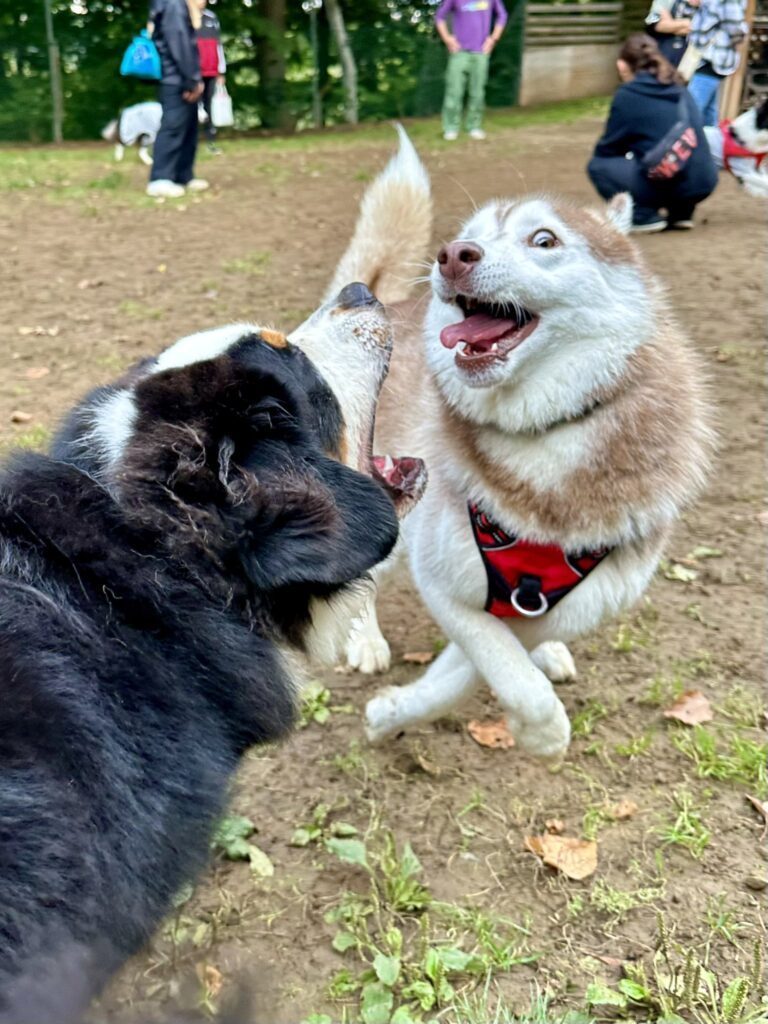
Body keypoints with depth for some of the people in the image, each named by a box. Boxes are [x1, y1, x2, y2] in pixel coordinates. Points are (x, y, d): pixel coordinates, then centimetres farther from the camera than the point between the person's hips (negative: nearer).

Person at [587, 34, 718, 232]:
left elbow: (608, 148, 4)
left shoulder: (628, 94, -3)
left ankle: (645, 216, -1)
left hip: (665, 184, -7)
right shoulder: (679, 88, 16)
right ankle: (681, 211, 18)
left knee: (598, 165, 8)